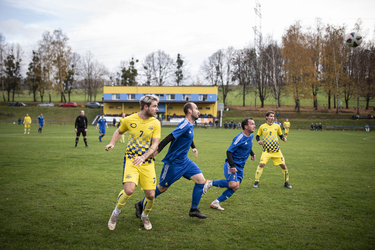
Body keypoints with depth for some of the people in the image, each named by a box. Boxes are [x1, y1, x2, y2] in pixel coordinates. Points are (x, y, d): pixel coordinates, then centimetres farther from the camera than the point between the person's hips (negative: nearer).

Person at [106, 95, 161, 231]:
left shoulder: (155, 123, -2)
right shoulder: (129, 120, -1)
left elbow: (155, 144, -7)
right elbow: (119, 131, 19)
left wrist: (144, 157, -22)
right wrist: (112, 143, 2)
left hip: (148, 162, 2)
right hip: (131, 159, -1)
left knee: (150, 194, -2)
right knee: (129, 190, -22)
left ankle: (145, 216, 31)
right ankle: (116, 213, 7)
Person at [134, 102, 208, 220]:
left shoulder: (190, 125, 8)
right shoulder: (185, 124, -21)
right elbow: (170, 137, -29)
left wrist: (193, 147, 22)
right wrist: (156, 151, -35)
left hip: (184, 161, 8)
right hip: (173, 163, -8)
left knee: (201, 180, -4)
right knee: (162, 188, 5)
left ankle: (194, 209, 8)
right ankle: (141, 205, 25)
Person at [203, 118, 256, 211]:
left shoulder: (250, 136, 8)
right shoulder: (240, 138, -20)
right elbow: (229, 152, -20)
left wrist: (252, 153, 29)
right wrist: (232, 166, -27)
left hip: (240, 167, 9)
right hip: (231, 165, -9)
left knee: (235, 187, -3)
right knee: (233, 184, -25)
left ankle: (216, 203, 3)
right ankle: (210, 183, -7)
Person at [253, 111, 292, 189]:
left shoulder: (277, 126, 6)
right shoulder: (262, 127, 1)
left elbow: (280, 135, 17)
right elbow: (257, 136, 10)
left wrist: (283, 138, -4)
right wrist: (258, 141, -11)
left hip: (276, 150, 2)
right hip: (266, 150, -2)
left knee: (283, 165, 0)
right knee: (261, 164, -18)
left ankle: (286, 182, 18)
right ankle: (256, 182, -3)